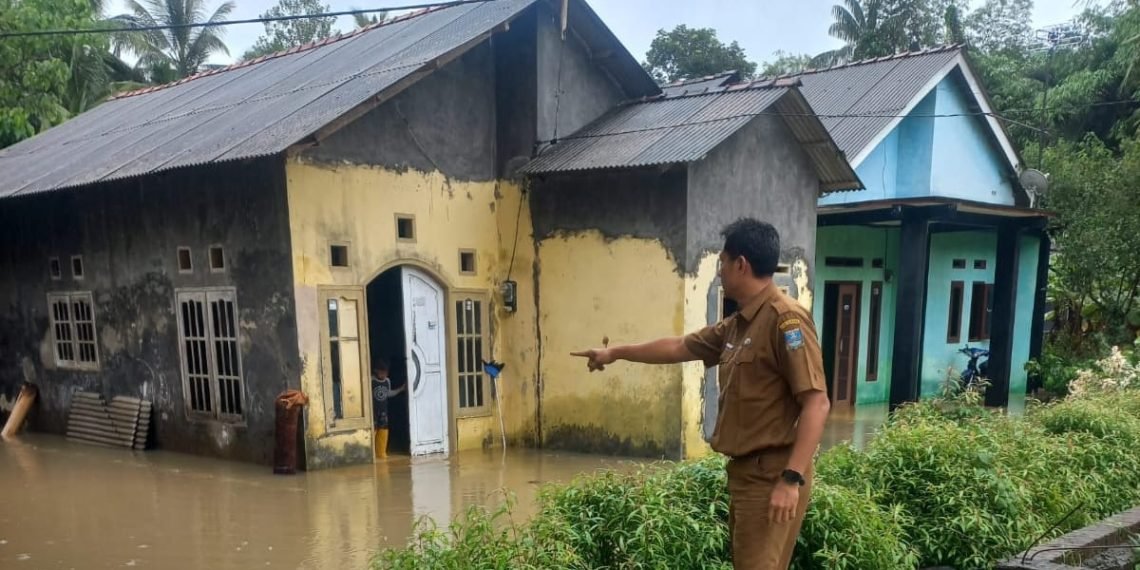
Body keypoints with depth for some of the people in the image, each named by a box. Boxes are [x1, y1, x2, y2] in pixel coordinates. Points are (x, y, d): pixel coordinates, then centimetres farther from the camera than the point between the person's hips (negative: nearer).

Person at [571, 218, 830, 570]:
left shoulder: (786, 319, -15)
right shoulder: (736, 325, 13)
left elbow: (817, 403, -20)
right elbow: (679, 347, 25)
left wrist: (792, 479, -25)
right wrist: (615, 353, 33)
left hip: (772, 476, -9)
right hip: (744, 471, 9)